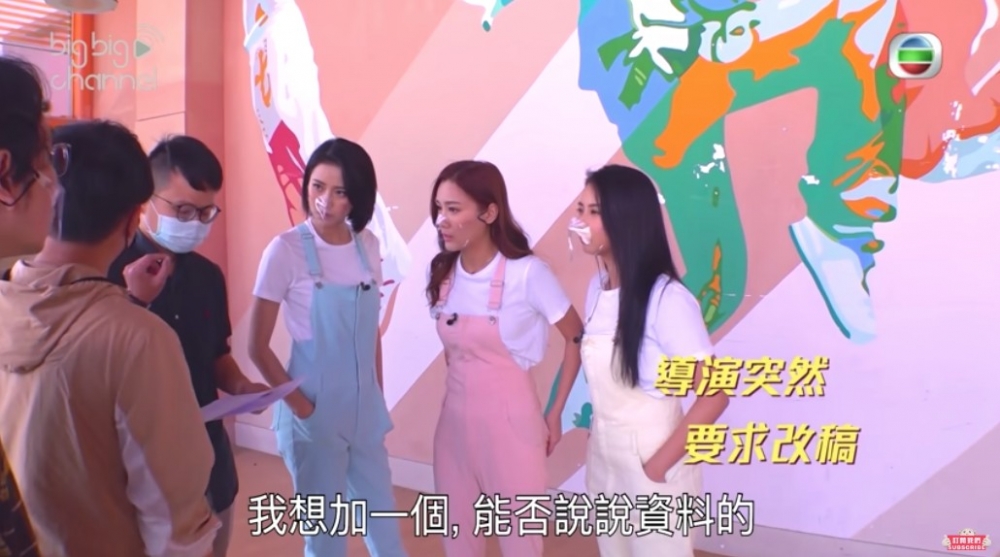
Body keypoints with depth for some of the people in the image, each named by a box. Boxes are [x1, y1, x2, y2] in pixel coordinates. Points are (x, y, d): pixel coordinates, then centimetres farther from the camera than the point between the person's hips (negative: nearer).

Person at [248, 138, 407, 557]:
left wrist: (378, 398, 10)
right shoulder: (286, 250, -13)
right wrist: (299, 405, -12)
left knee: (382, 518, 19)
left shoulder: (367, 244, 1)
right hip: (314, 413, -4)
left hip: (365, 409, 4)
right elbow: (257, 346, -9)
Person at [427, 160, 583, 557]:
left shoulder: (527, 273, -16)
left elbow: (577, 339, -6)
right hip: (455, 419, 5)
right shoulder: (442, 271, 0)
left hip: (509, 420, -5)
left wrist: (555, 413, -4)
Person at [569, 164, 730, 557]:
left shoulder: (667, 299, -22)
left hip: (650, 463, -6)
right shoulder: (597, 287, 0)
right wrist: (598, 441, 2)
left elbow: (714, 396, -20)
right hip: (603, 459, 7)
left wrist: (659, 465, -16)